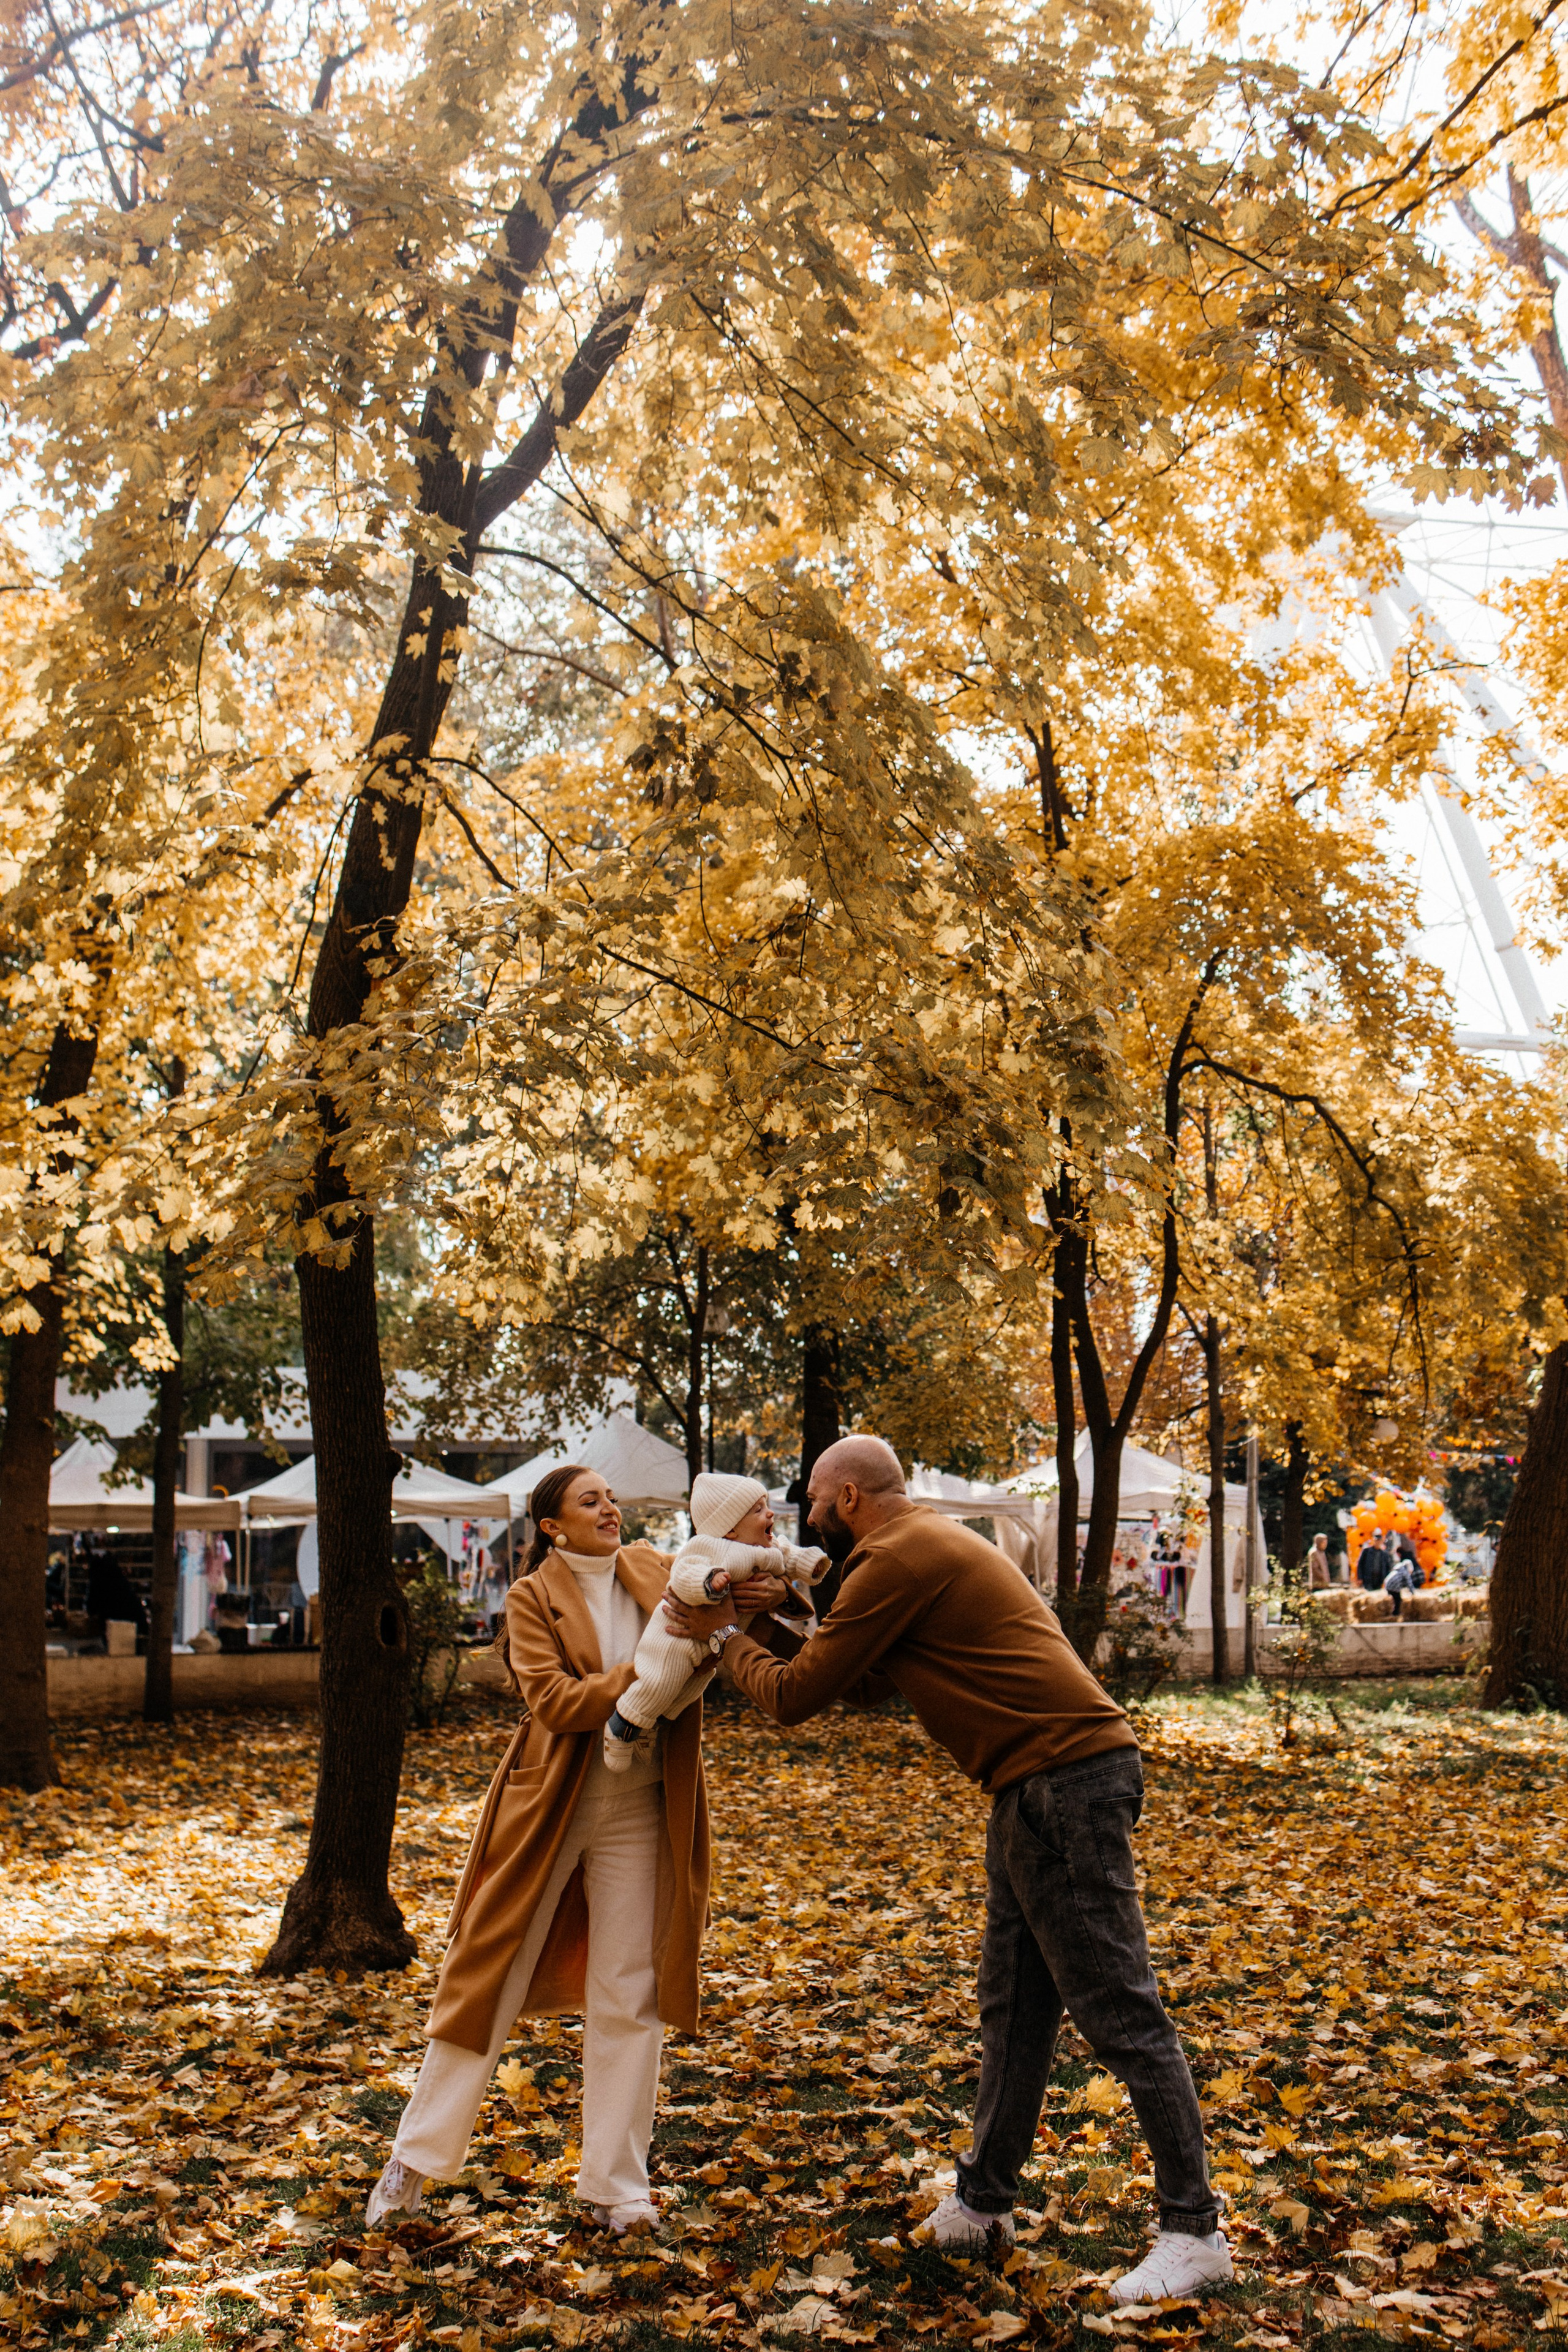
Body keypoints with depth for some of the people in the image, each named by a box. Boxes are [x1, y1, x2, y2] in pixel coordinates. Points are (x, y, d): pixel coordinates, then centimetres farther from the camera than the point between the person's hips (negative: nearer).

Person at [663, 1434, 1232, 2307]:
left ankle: (1195, 2232, 0)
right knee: (1014, 2005, 17)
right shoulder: (934, 1542, 20)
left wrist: (731, 1638, 10)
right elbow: (868, 1685, 24)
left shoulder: (897, 1559, -12)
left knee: (1119, 2012, -6)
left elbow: (795, 1698, -8)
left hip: (1068, 1788, -11)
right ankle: (985, 2200, 27)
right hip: (1040, 1790, 11)